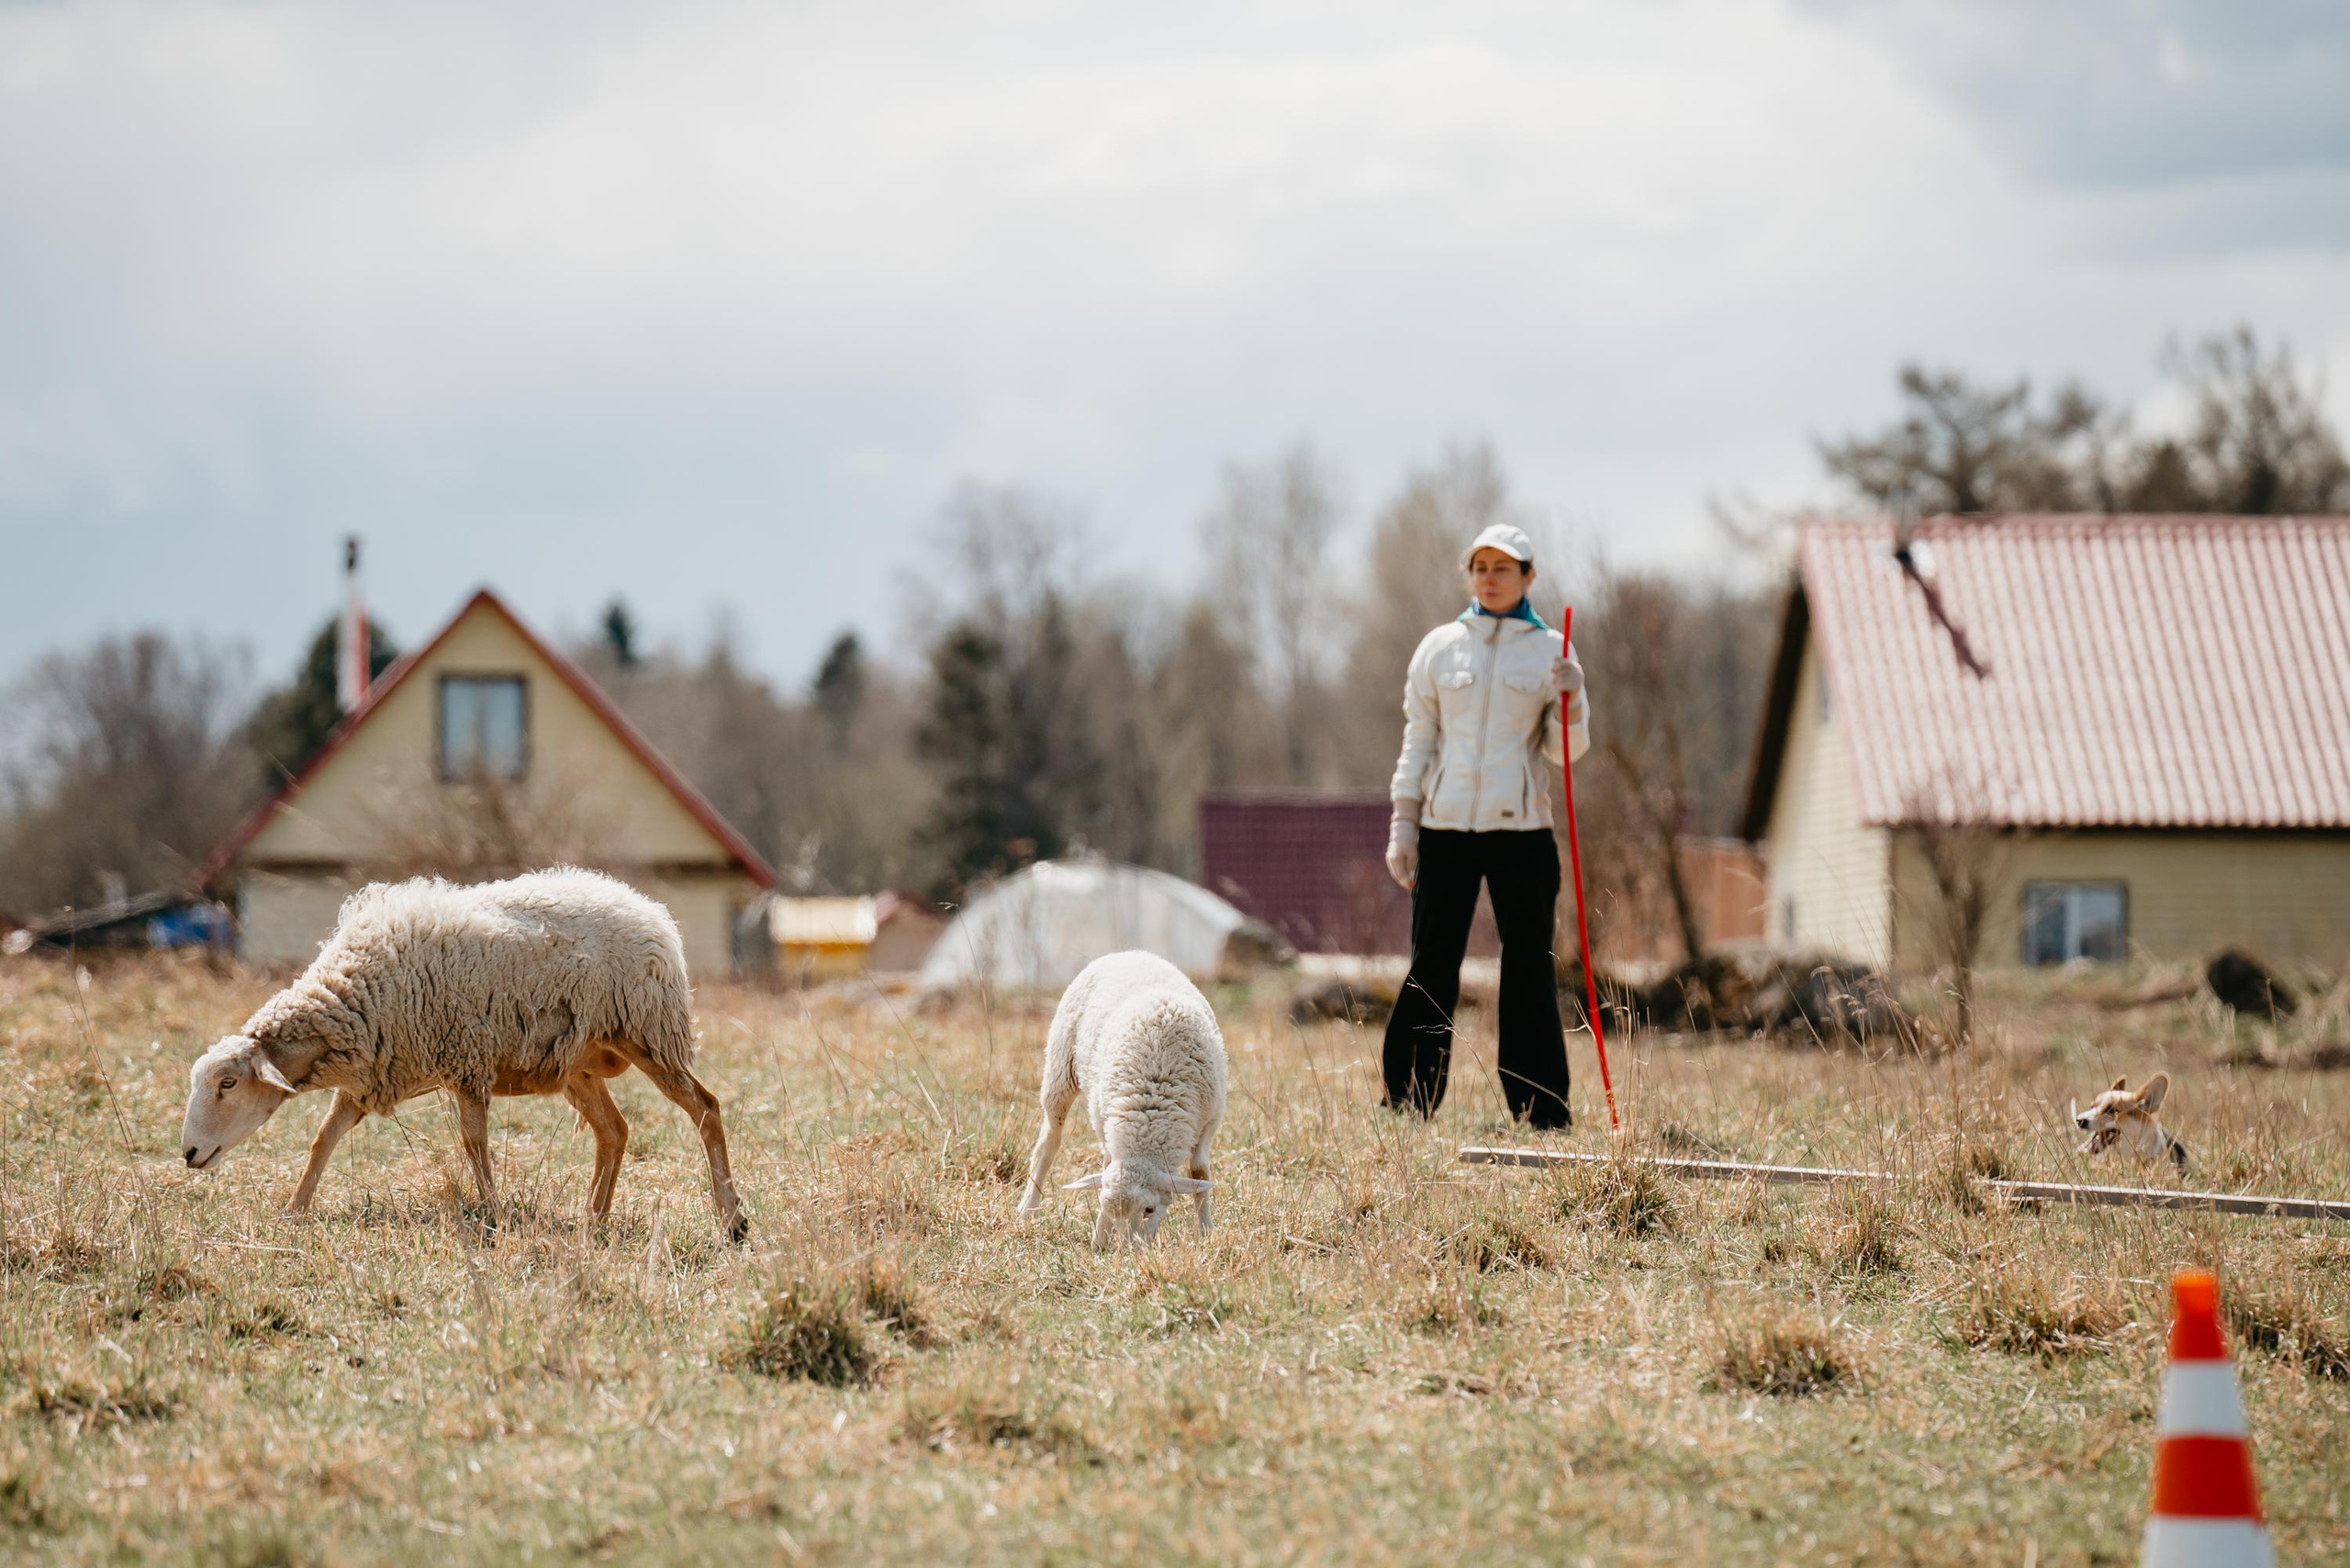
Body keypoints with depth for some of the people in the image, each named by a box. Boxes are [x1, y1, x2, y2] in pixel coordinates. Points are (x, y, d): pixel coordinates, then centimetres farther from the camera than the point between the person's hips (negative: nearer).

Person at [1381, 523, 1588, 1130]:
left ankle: (1543, 1109, 3)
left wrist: (1572, 702, -14)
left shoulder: (1550, 651, 6)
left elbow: (1566, 750, 5)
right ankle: (1409, 1100, 6)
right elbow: (1419, 740, 10)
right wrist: (1403, 824, 5)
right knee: (1432, 966, 0)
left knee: (1529, 967, -1)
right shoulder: (1439, 647, 8)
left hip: (1521, 829, -1)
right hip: (1446, 828, 1)